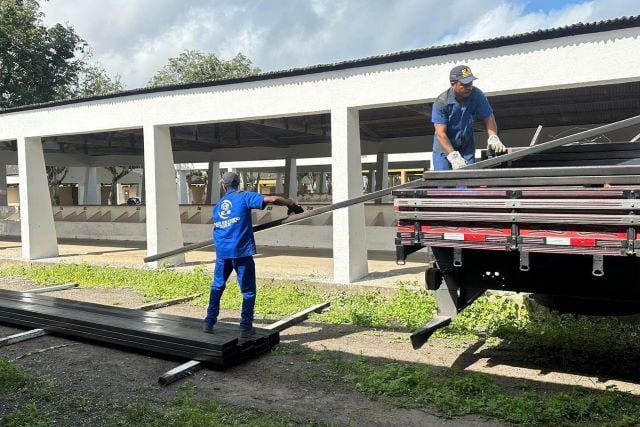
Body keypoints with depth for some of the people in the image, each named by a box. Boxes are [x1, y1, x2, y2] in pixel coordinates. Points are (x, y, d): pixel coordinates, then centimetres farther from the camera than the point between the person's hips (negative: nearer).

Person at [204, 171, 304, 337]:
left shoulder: (217, 206, 15)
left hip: (222, 252, 5)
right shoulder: (244, 197, -1)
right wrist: (292, 204, -3)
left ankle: (209, 322, 23)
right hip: (241, 251, -5)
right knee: (248, 291, 6)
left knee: (217, 286, 21)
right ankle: (245, 328, 6)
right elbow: (271, 199, -12)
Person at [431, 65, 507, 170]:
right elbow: (440, 133, -27)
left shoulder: (477, 95, -13)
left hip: (467, 147, 3)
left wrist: (493, 138, -30)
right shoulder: (441, 102, -22)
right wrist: (453, 156, -39)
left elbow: (488, 118, -9)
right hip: (444, 146, -3)